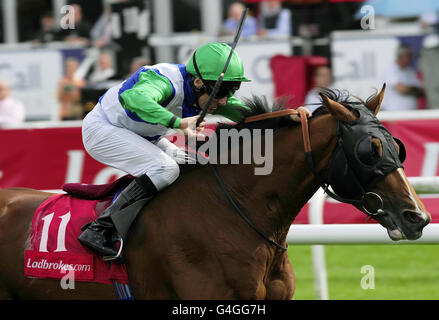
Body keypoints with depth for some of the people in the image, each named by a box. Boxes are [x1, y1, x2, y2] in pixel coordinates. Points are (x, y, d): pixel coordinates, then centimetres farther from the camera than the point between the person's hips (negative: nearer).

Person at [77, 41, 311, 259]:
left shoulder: (206, 94, -10)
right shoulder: (165, 81, -35)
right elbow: (133, 97, -55)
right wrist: (178, 122, -59)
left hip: (140, 137, 9)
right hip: (101, 129, -9)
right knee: (165, 169, -27)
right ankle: (99, 231, -26)